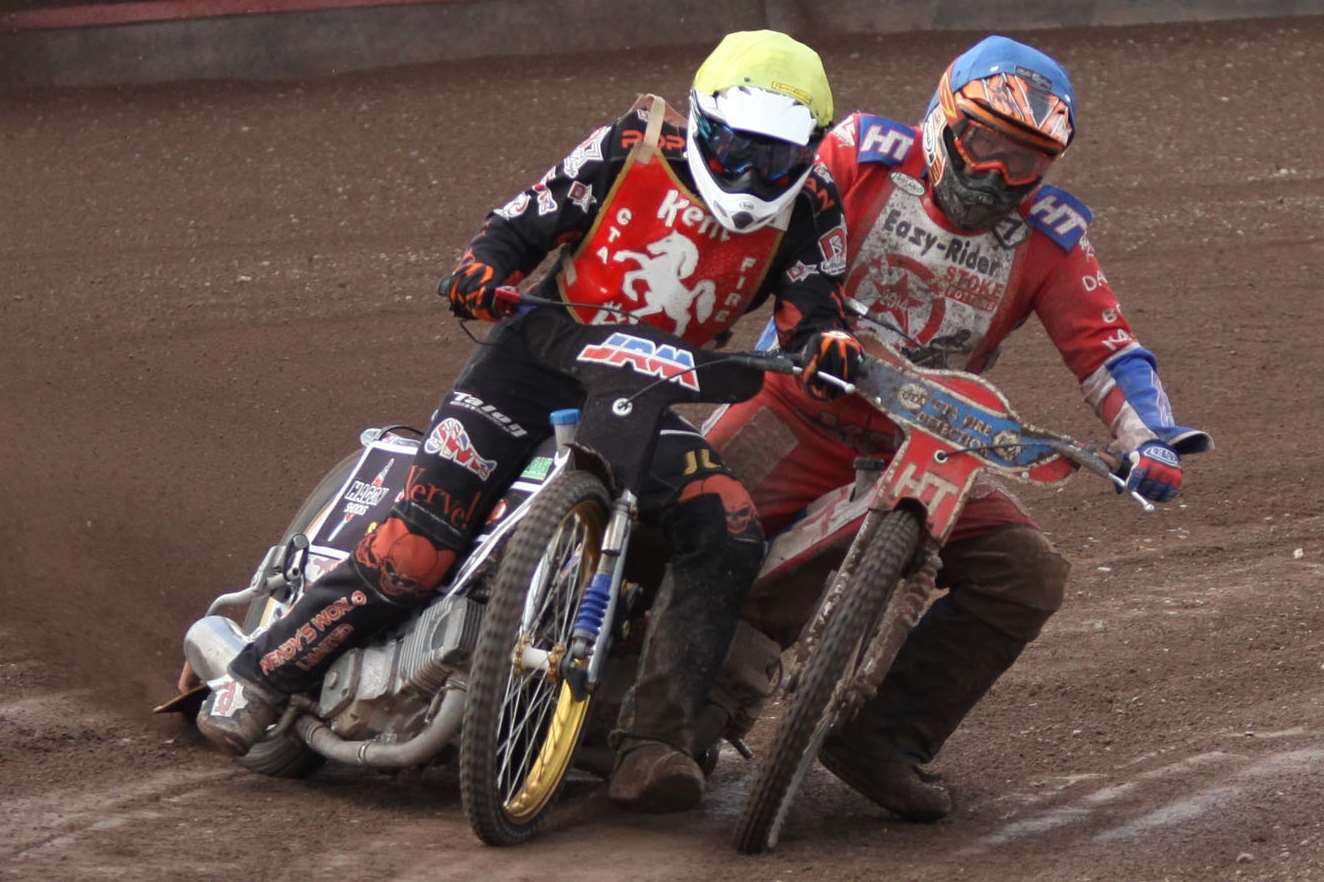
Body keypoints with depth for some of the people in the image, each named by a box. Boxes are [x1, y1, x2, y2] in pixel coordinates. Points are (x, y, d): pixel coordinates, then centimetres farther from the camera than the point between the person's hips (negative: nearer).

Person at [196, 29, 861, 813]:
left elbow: (811, 308, -6)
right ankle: (261, 676, -1)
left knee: (729, 536, -22)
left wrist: (827, 344, -30)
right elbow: (526, 222, -1)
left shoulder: (804, 209, 1)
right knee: (422, 535, -15)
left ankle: (652, 745, -23)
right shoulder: (635, 148, -6)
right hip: (545, 353, -3)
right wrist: (481, 272, -22)